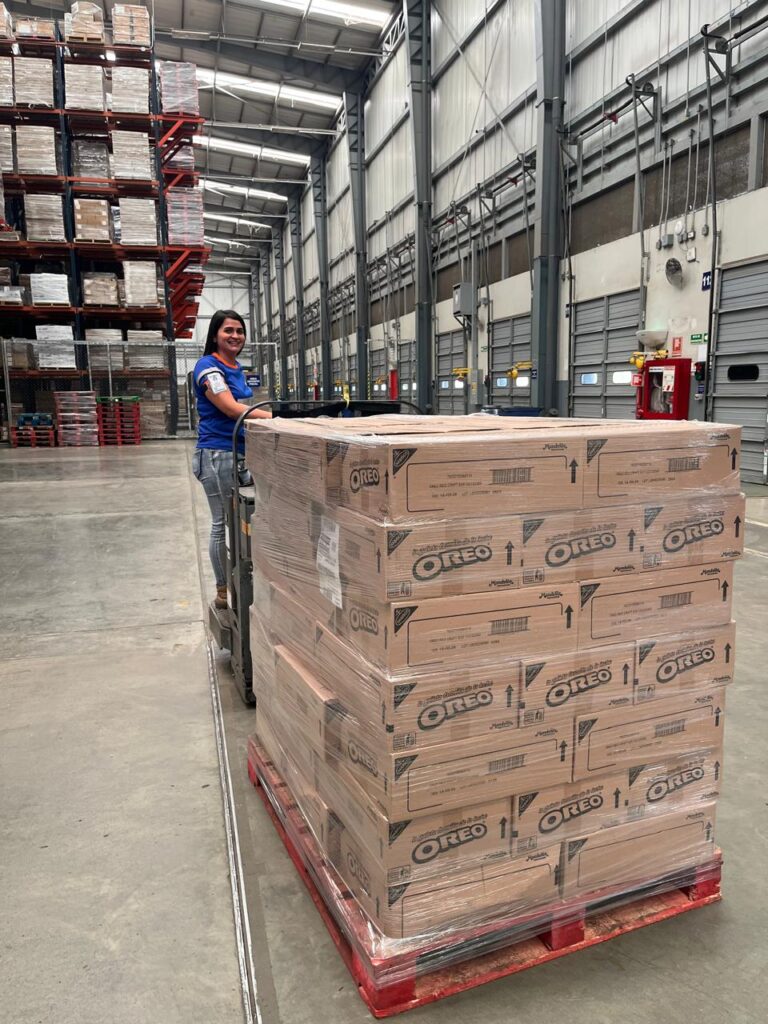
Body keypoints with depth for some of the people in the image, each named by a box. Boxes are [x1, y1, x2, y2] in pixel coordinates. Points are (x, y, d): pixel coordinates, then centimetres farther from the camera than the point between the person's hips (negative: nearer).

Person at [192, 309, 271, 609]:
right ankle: (223, 591, 11)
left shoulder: (238, 369, 16)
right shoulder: (208, 367, -10)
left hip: (241, 451, 8)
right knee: (222, 523, 0)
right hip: (218, 454, -8)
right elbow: (231, 408, -20)